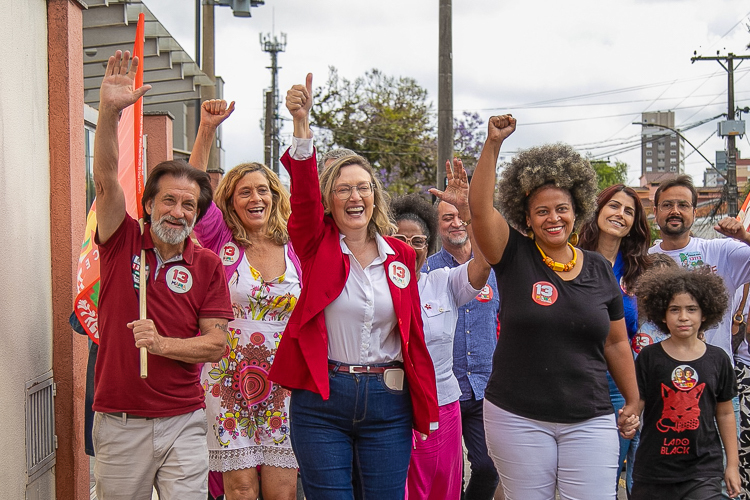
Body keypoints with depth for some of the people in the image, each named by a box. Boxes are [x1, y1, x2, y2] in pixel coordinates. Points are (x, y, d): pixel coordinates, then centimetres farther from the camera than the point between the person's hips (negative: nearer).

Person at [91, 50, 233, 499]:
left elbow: (216, 344, -1)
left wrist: (162, 343, -17)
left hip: (183, 423, 0)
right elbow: (106, 178, -14)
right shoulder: (123, 242, 1)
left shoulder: (207, 265, 3)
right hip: (118, 423, 0)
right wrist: (109, 112, -27)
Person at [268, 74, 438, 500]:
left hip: (387, 402, 2)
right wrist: (302, 123, -34)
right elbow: (304, 193, -19)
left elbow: (414, 332, 10)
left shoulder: (401, 255, 8)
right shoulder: (318, 246, 1)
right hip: (321, 400, -2)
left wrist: (426, 408, 9)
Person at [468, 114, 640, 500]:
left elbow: (616, 343, 15)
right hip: (518, 418, -2)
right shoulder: (515, 257, -1)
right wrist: (494, 143, -23)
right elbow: (479, 206, -16)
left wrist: (632, 402, 17)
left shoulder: (600, 270, 8)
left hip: (589, 420, 2)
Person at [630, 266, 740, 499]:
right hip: (653, 470, 0)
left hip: (704, 471, 0)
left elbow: (725, 413, 10)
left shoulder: (717, 360, 3)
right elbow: (635, 405, -3)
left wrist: (732, 464, 11)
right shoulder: (649, 357, -2)